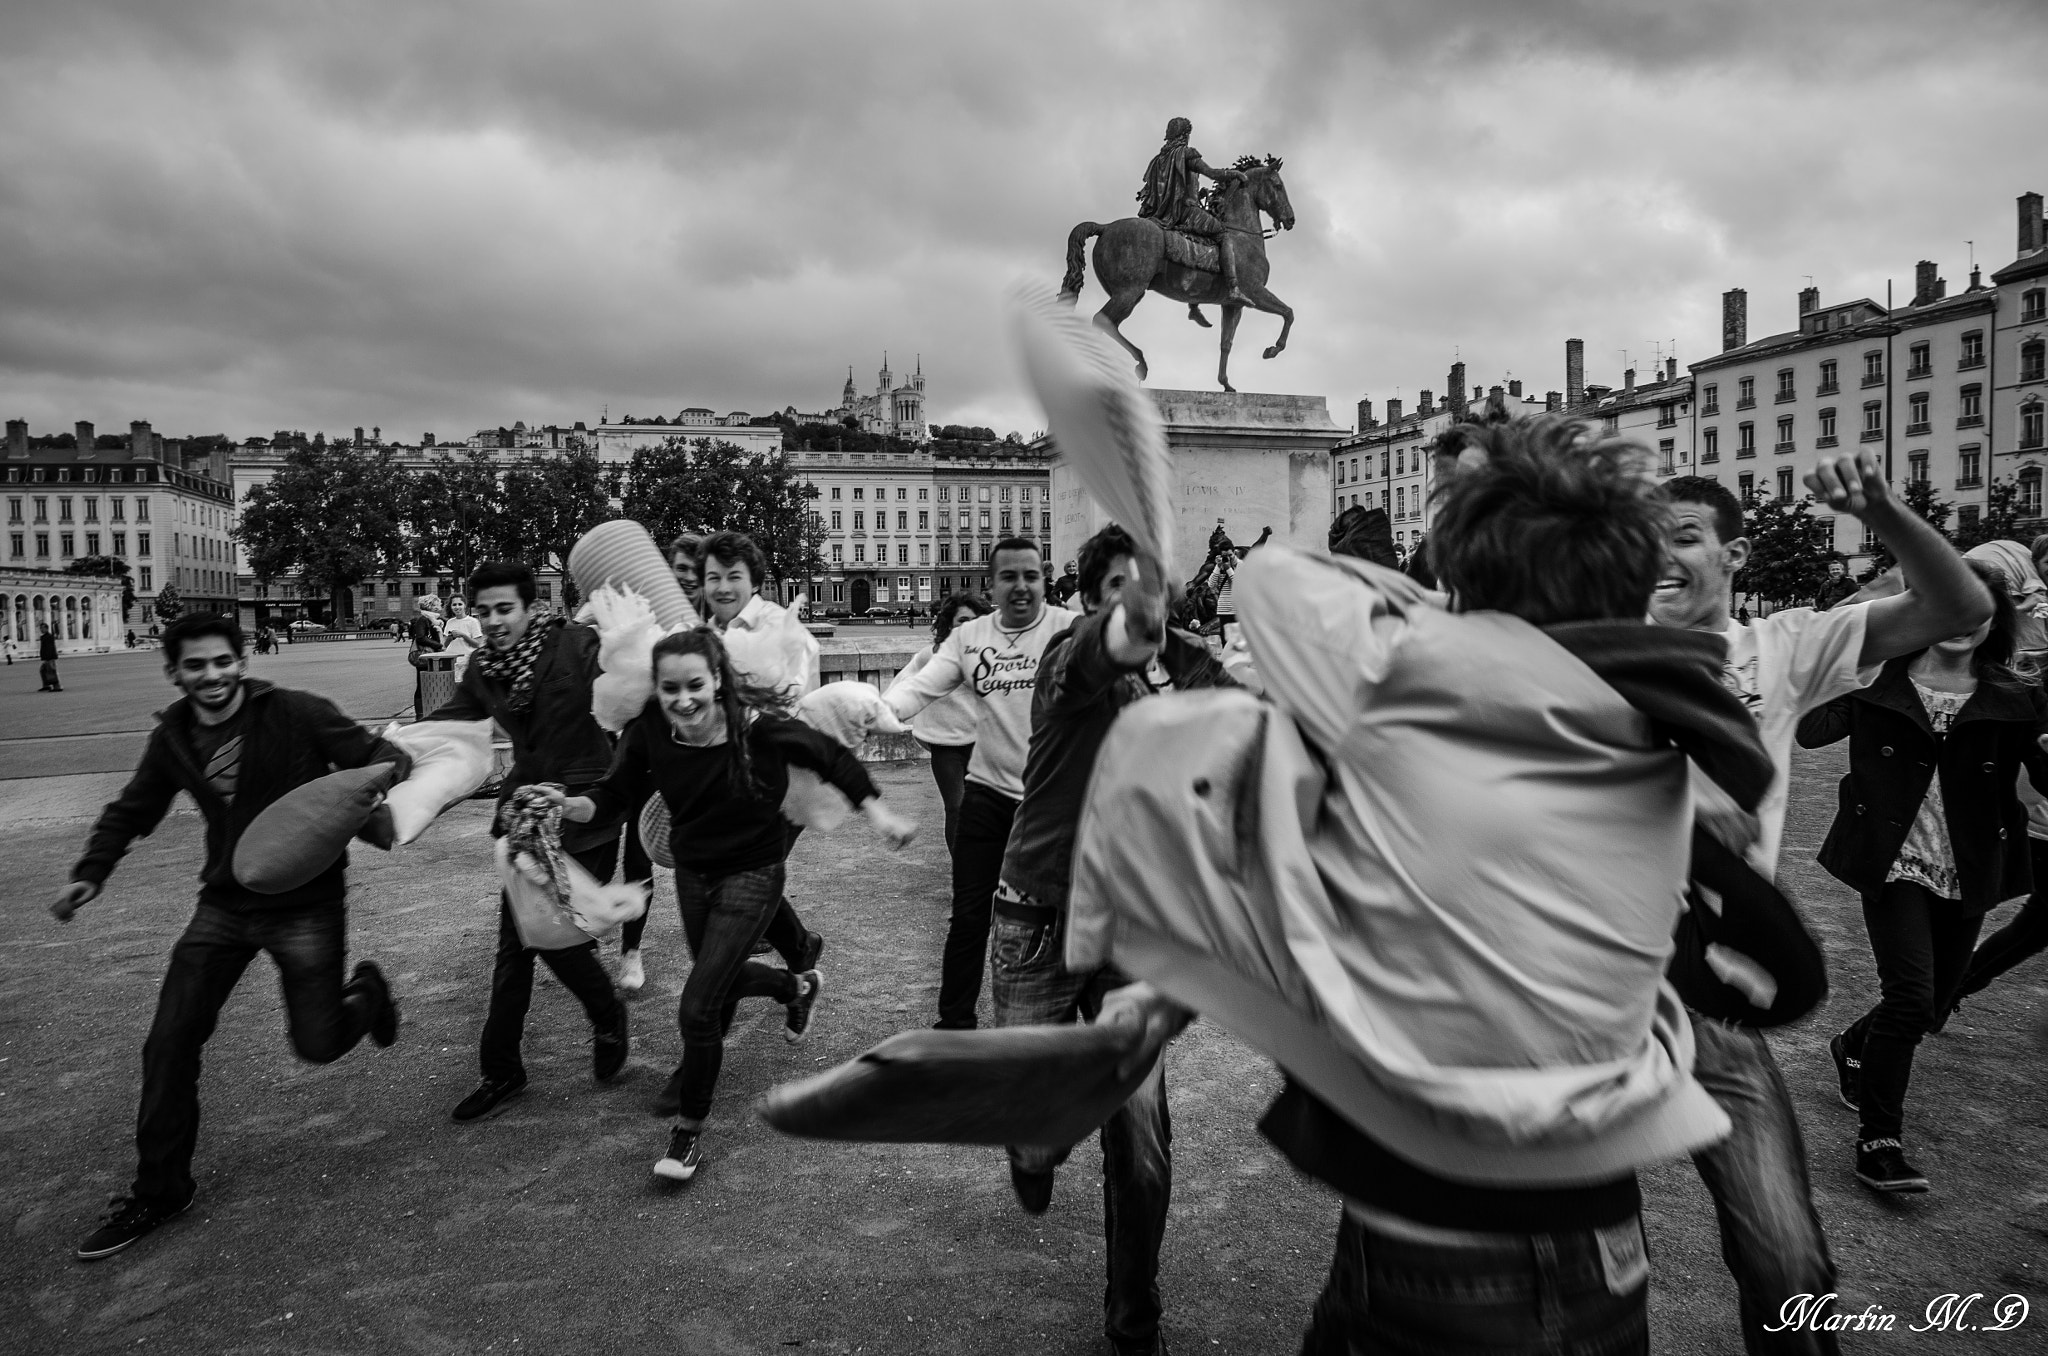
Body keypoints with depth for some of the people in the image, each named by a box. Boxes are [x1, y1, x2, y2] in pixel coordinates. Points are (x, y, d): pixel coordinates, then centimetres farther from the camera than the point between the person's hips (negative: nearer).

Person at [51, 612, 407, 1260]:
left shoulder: (297, 714, -16)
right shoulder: (172, 737, 3)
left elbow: (375, 757, -15)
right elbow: (132, 810, 17)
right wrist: (91, 873, 4)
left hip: (306, 906, -5)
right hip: (223, 906, 5)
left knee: (319, 1045, -1)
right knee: (170, 1044, 3)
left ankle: (366, 991, 36)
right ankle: (159, 1190, 22)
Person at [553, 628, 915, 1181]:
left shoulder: (757, 726, -26)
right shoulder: (648, 732, -17)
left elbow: (831, 757, -13)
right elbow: (616, 793, -8)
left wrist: (876, 810, -16)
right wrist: (572, 804, -29)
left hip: (752, 875, -5)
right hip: (691, 872, 5)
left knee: (697, 1007, -10)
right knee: (721, 978, 26)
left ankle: (688, 1133, 13)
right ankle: (798, 986, 59)